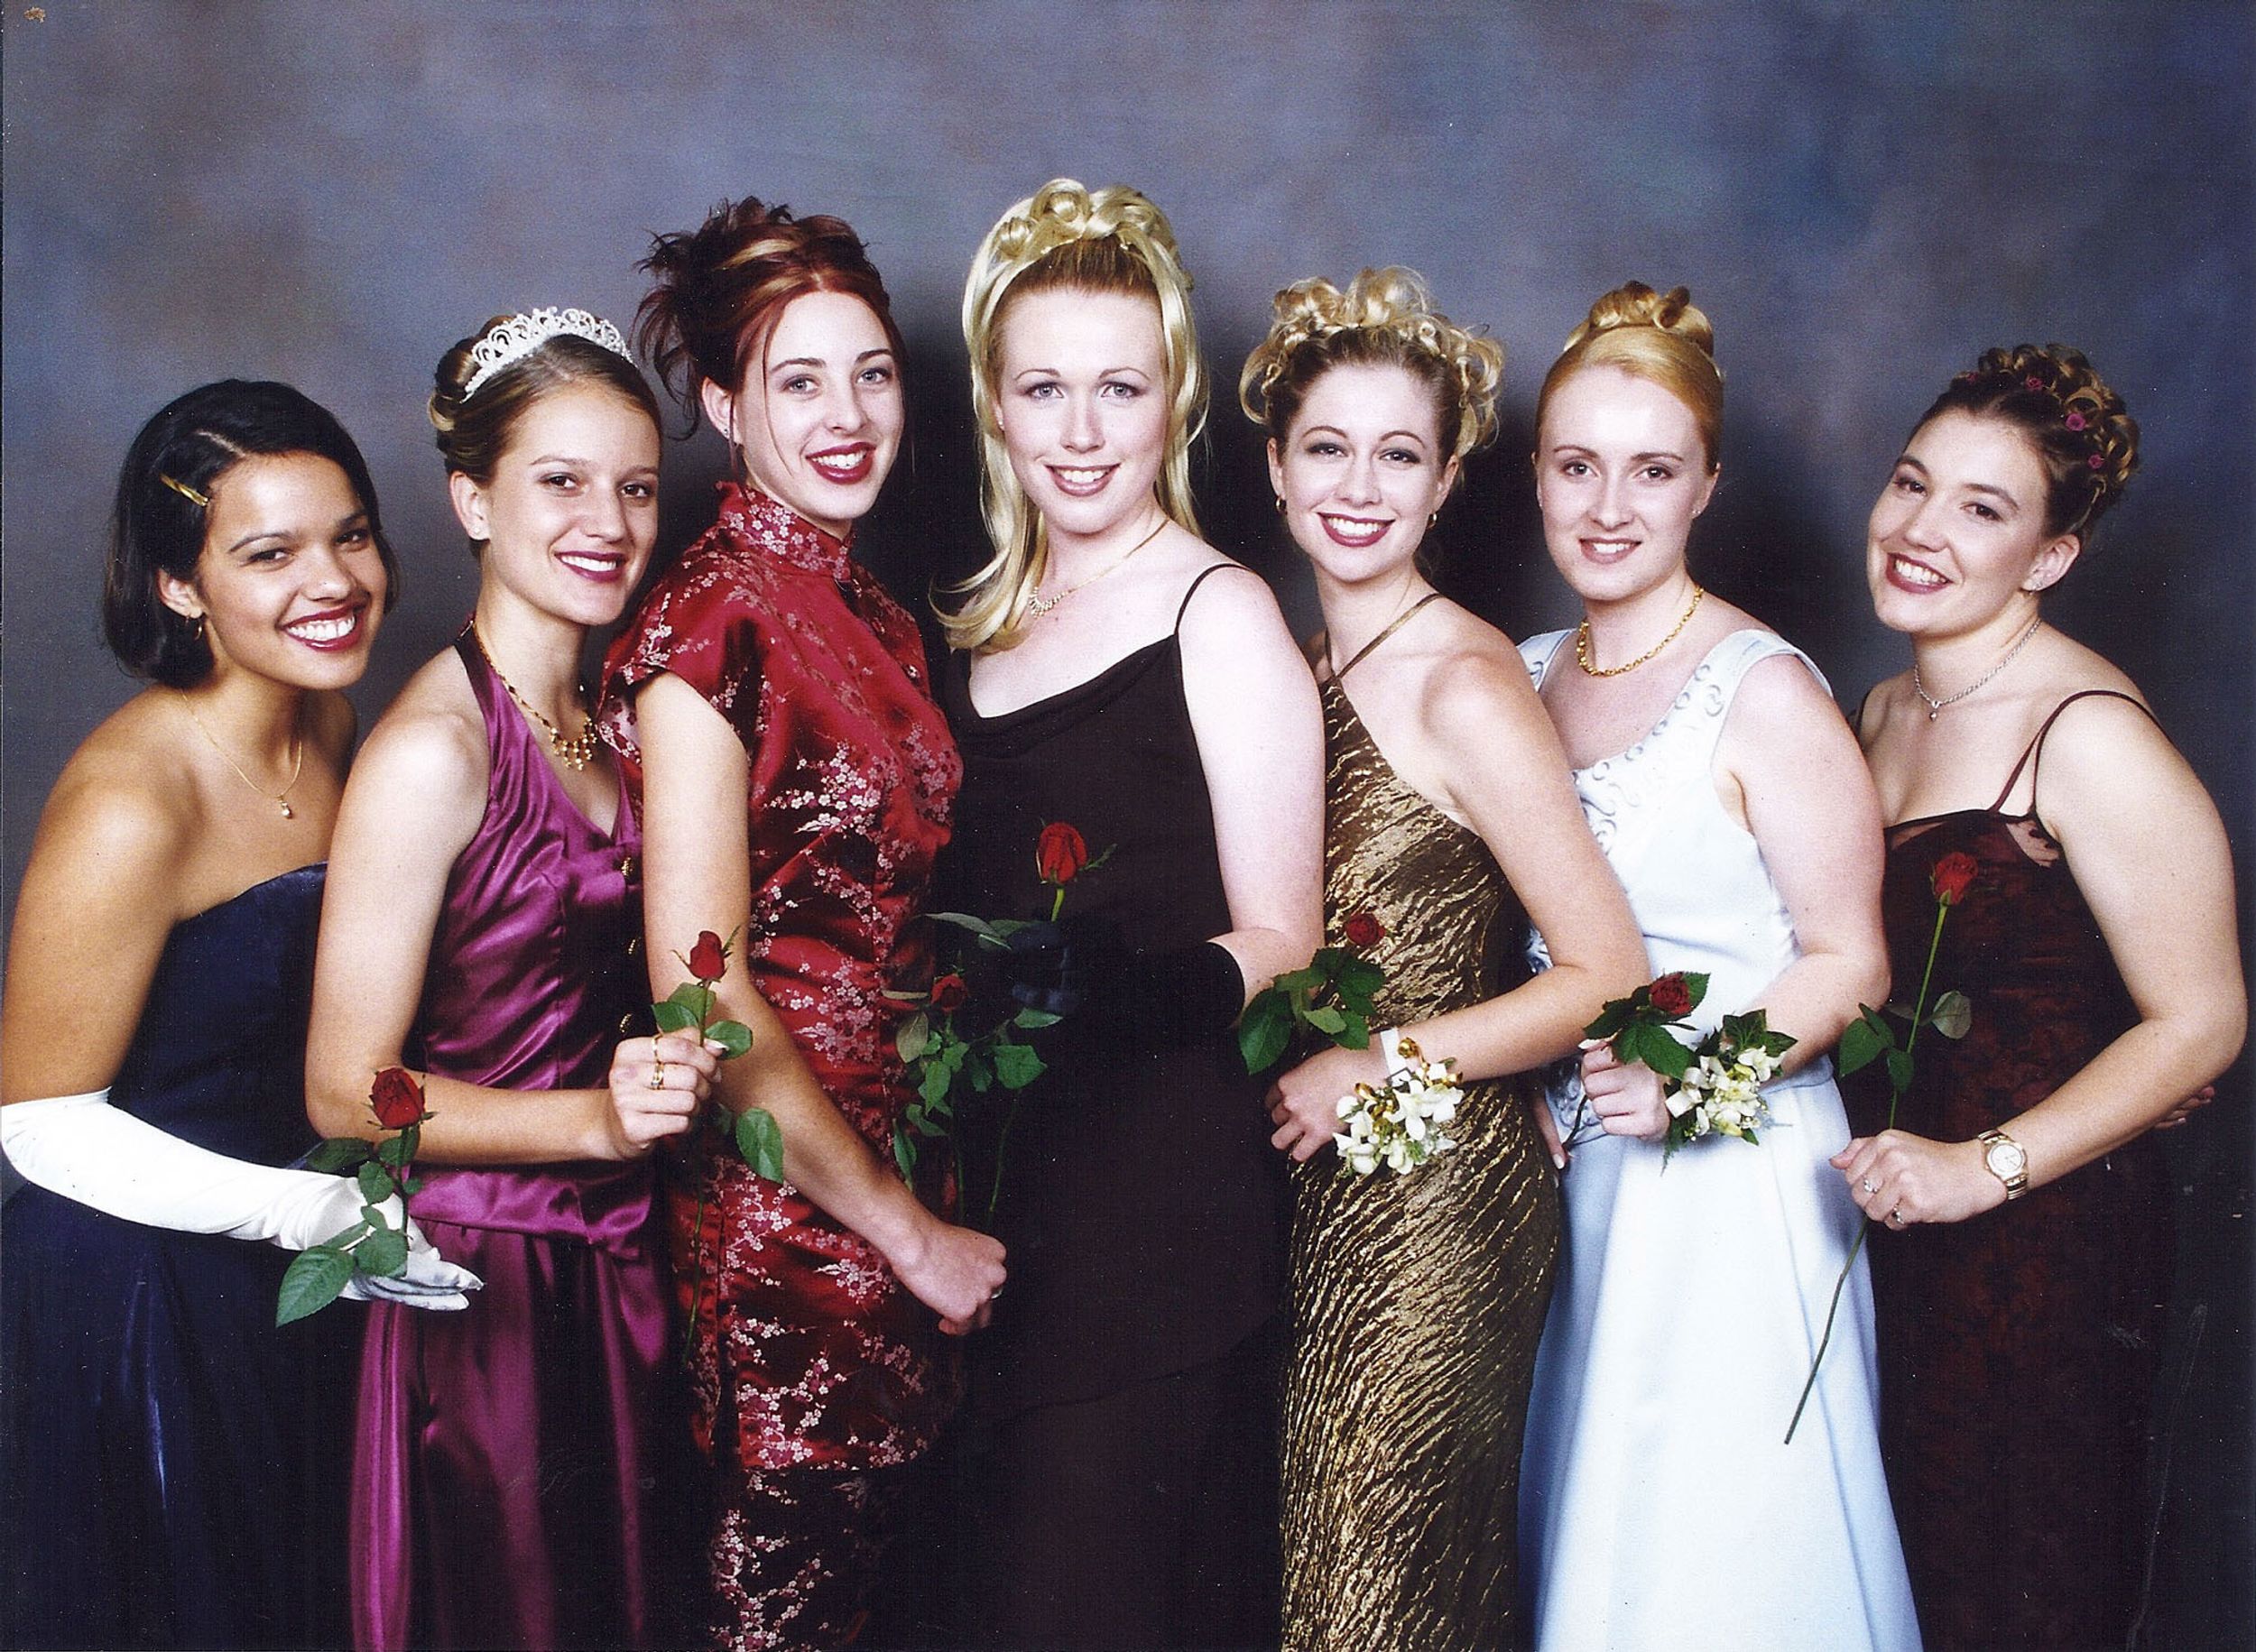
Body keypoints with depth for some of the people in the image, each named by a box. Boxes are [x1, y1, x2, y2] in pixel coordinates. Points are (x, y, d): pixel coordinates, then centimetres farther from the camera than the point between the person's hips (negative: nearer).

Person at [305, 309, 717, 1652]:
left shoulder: (606, 720, 6)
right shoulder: (432, 748, -17)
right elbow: (346, 1090, -18)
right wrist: (598, 1117, -27)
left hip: (618, 1272, 7)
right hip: (488, 1287, -7)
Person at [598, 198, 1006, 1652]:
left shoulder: (872, 607, 8)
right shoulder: (709, 628, -16)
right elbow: (703, 991, -20)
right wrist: (902, 1225, -13)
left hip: (896, 1164, 7)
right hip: (778, 1191, -7)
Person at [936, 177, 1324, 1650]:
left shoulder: (1220, 614, -7)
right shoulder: (986, 627, 12)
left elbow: (1279, 940, -11)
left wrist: (1138, 981, -28)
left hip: (1163, 1204, -6)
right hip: (997, 1189, 6)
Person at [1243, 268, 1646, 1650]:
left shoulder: (1466, 685, -16)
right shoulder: (1304, 667, 6)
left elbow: (1609, 974, -17)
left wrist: (1373, 1066, -17)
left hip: (1439, 1202, -7)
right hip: (1320, 1189, 7)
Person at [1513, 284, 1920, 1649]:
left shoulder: (1763, 690, -12)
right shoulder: (1527, 678, 6)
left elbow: (1850, 964, -10)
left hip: (1728, 1175, -5)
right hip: (1561, 1171, 6)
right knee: (1575, 1532, 16)